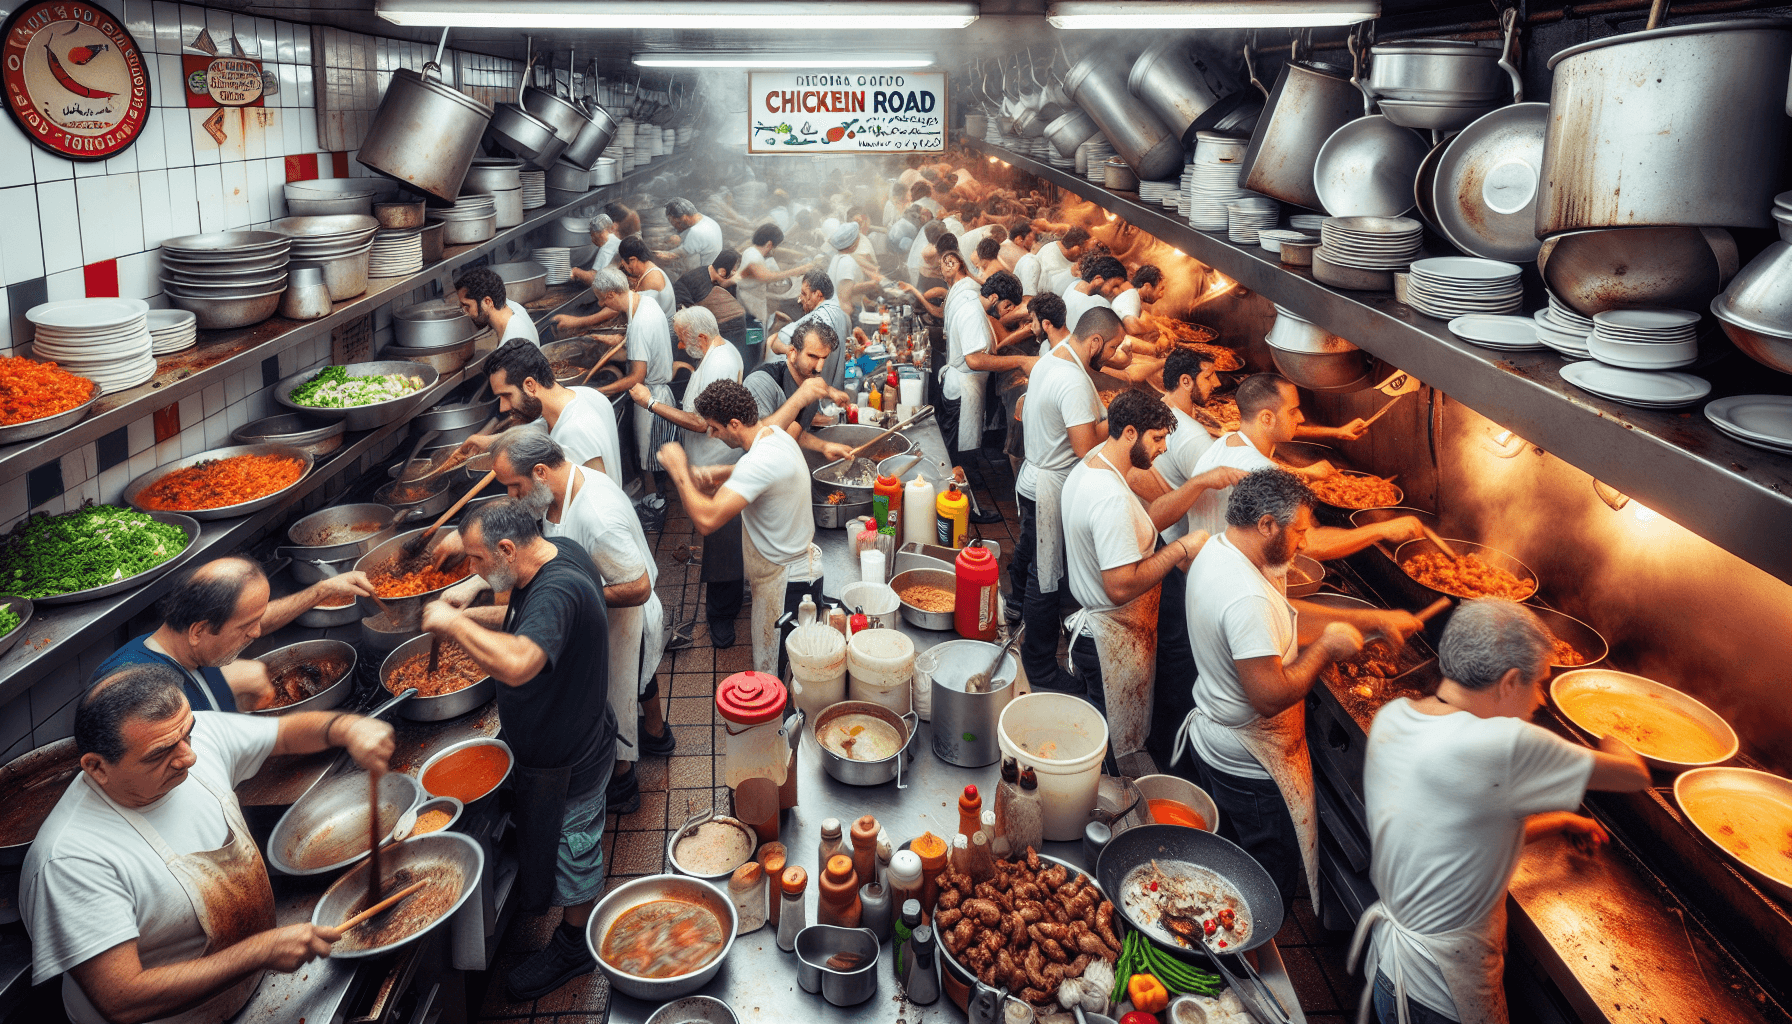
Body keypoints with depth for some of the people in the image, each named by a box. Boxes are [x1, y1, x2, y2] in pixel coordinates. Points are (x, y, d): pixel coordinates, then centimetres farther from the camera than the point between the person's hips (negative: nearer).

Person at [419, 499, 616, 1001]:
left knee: (569, 850, 15)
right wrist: (469, 615, -3)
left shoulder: (557, 592, -37)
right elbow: (527, 619, 12)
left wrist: (453, 623, -39)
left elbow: (517, 664, -54)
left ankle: (574, 946, 38)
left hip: (565, 762, -8)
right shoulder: (558, 549, -7)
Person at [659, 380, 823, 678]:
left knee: (775, 675, 5)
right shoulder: (775, 434, 1)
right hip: (802, 565, 10)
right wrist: (712, 474, 4)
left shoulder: (760, 462, -31)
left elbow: (707, 519, -39)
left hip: (785, 583, -10)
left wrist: (679, 470, -24)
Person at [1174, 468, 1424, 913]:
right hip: (1253, 767, -10)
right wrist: (1327, 647, -19)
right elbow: (1270, 696, -33)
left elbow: (1284, 614, 9)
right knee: (1269, 890, 12)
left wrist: (1374, 619, 8)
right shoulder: (1248, 597, -33)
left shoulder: (1216, 550, -1)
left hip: (1208, 739, 10)